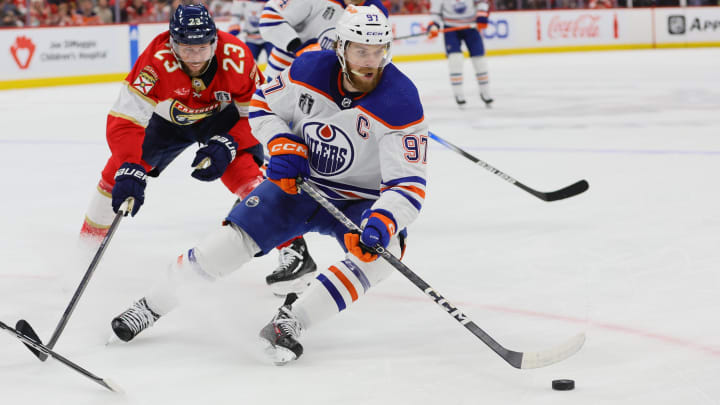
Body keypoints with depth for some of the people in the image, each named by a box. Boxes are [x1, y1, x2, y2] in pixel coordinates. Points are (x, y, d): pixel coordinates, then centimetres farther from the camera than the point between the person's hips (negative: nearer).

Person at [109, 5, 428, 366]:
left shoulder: (401, 103, -24)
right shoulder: (310, 70, -13)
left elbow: (408, 186, -27)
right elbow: (262, 105, 5)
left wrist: (381, 223, -45)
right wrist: (283, 146, -14)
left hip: (360, 202, -2)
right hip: (300, 184, 2)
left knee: (383, 248, -31)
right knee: (237, 236, -14)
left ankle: (290, 322, -30)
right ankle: (152, 305, 5)